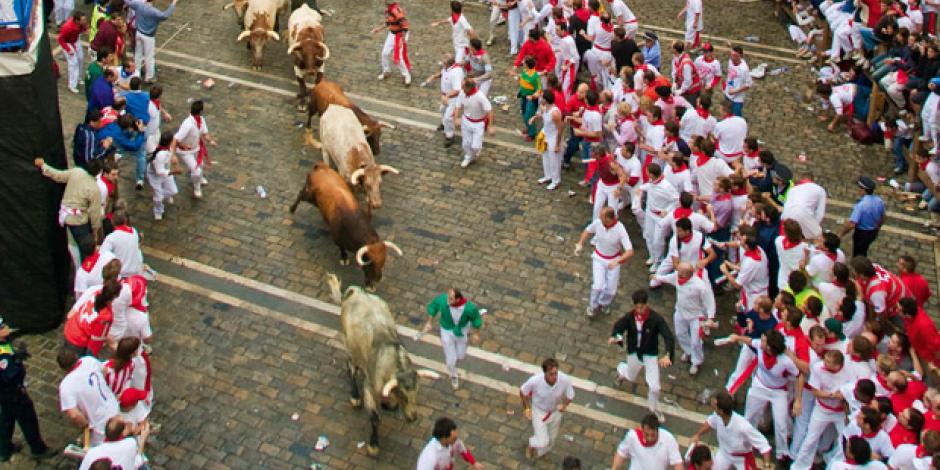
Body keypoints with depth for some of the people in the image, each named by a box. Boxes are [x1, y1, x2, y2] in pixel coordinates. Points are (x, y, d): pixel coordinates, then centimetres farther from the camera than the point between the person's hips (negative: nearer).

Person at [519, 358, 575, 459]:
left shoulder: (565, 380, -35)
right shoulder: (535, 380, -38)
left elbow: (570, 395, -16)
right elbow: (523, 391, -16)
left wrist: (564, 405, -35)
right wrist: (526, 408, -16)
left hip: (555, 411, 3)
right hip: (539, 411, -3)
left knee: (551, 438, 25)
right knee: (542, 441, -5)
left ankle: (541, 452, 60)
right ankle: (532, 443, 34)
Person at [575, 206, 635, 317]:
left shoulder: (620, 229, -30)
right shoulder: (597, 222, -21)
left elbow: (630, 251, -31)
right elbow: (587, 231, 3)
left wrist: (617, 261, -45)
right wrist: (580, 244, -10)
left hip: (614, 260, -1)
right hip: (599, 258, 1)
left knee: (611, 289, 5)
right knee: (598, 286, -13)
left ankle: (603, 303, 40)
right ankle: (593, 306, 17)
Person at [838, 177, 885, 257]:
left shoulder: (861, 204, -32)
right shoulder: (879, 201, -9)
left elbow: (851, 224, -32)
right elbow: (882, 219, 7)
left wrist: (841, 234, -17)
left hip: (861, 233, -7)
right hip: (873, 232, 7)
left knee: (858, 255, 14)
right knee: (863, 253, 28)